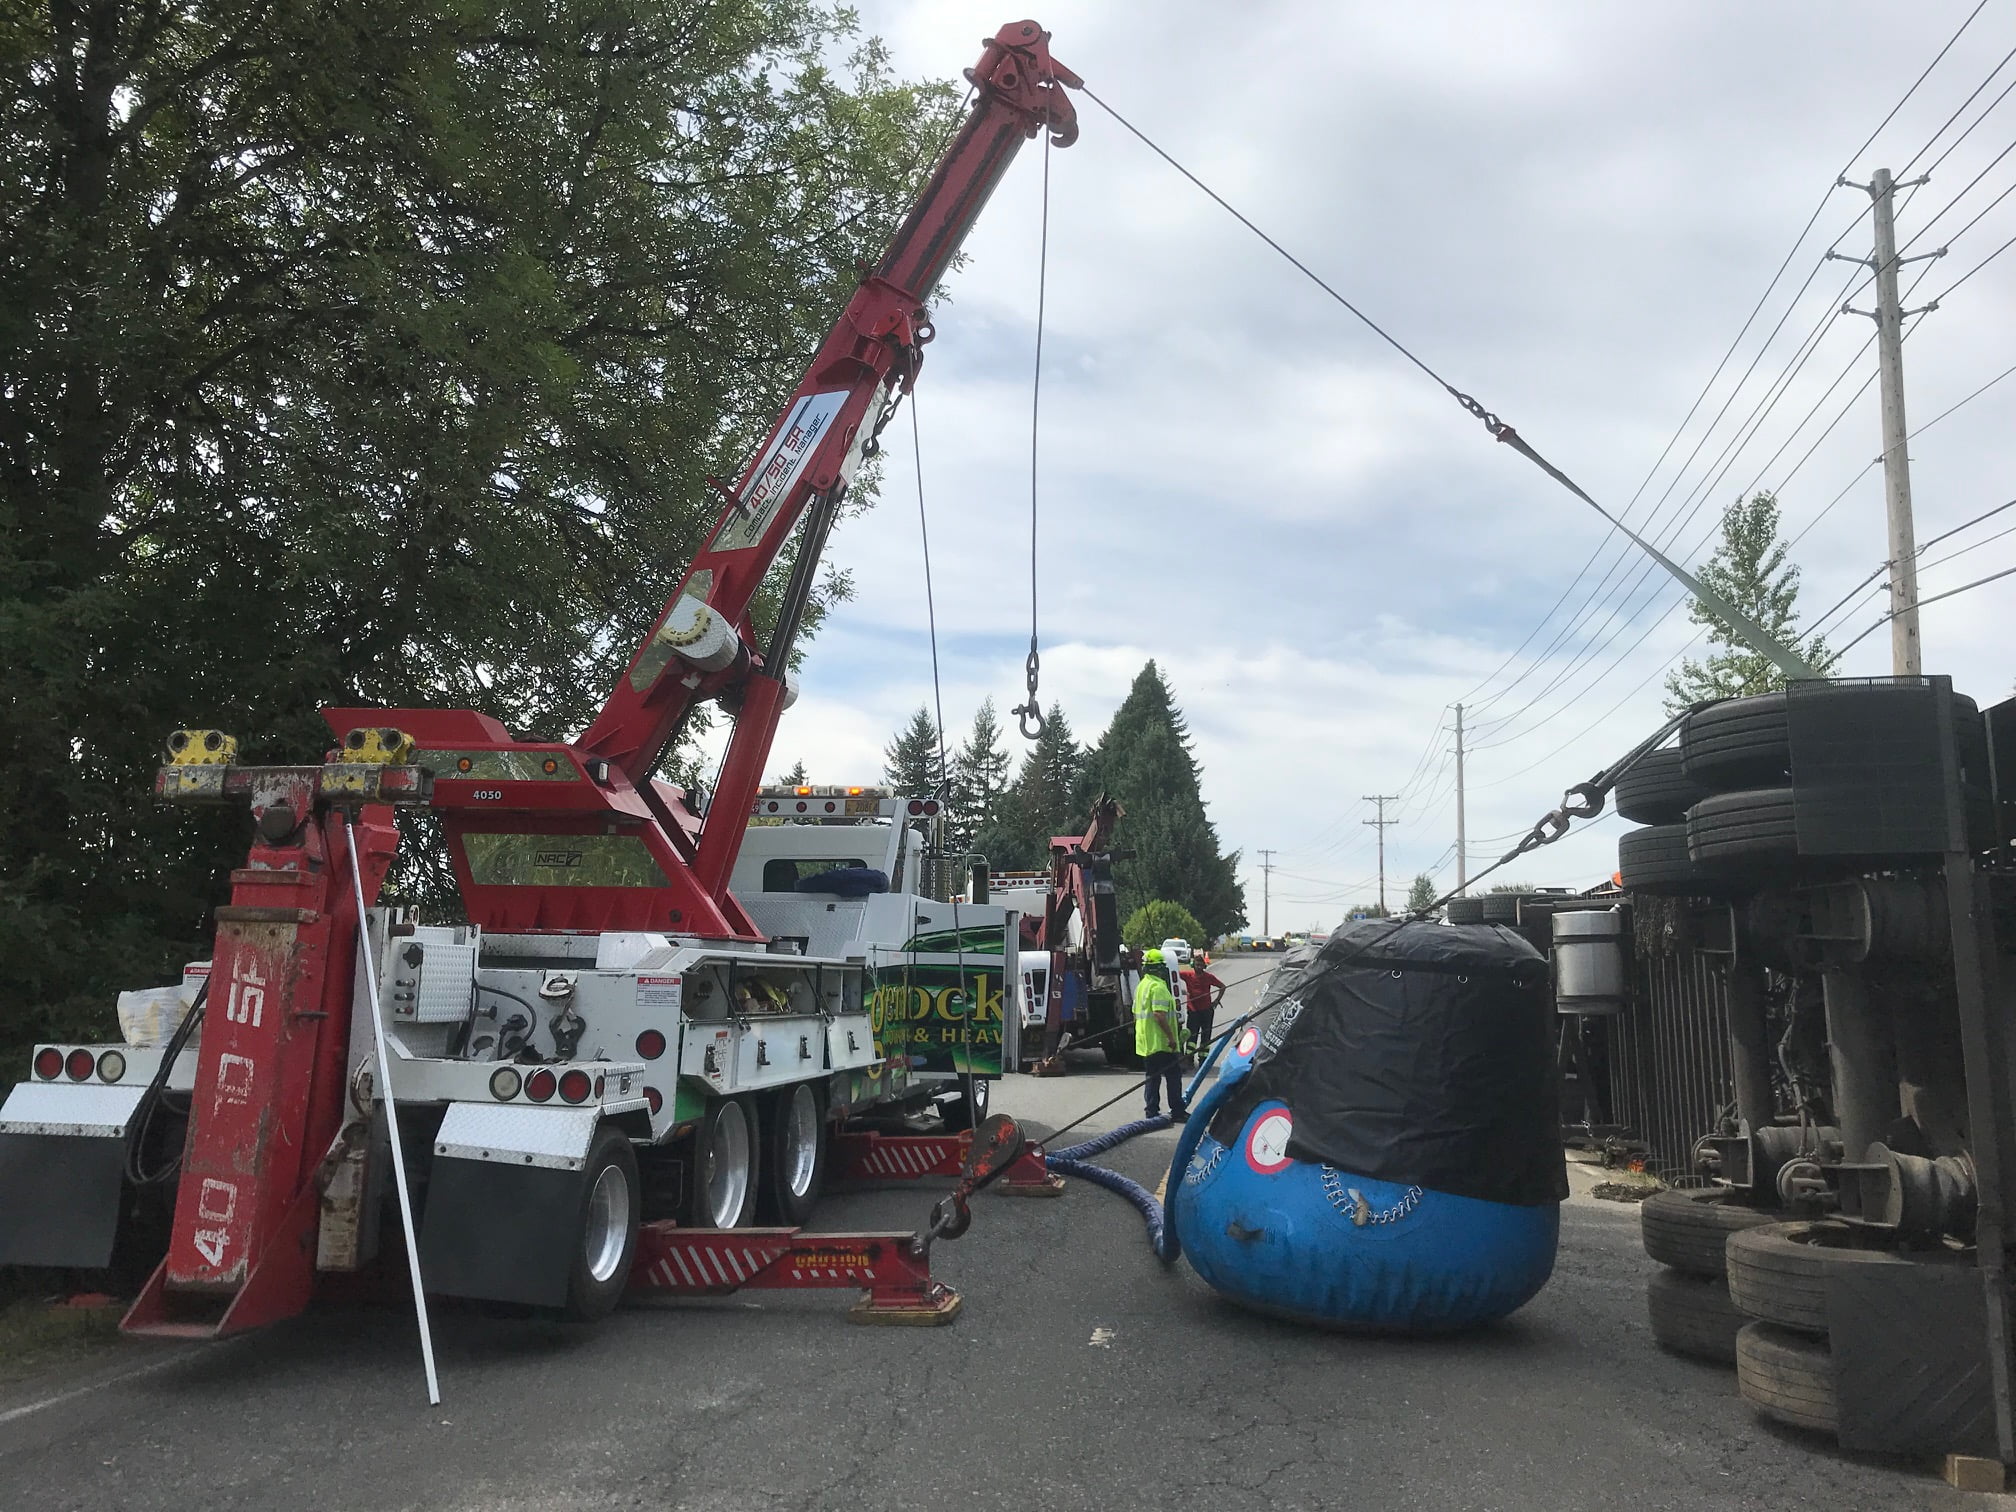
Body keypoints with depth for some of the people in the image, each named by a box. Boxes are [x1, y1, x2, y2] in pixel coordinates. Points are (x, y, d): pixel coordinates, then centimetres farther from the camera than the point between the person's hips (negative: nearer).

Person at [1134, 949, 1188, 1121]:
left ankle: (1152, 1112, 11)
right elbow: (1159, 1015, -25)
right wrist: (1171, 1037, -21)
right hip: (1161, 1043, -9)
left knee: (1152, 1078, 11)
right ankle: (1178, 1112, 0)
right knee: (1173, 1076, -2)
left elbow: (1136, 1015, 21)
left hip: (1145, 1043, 9)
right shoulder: (1158, 986, -16)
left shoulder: (1141, 986, 15)